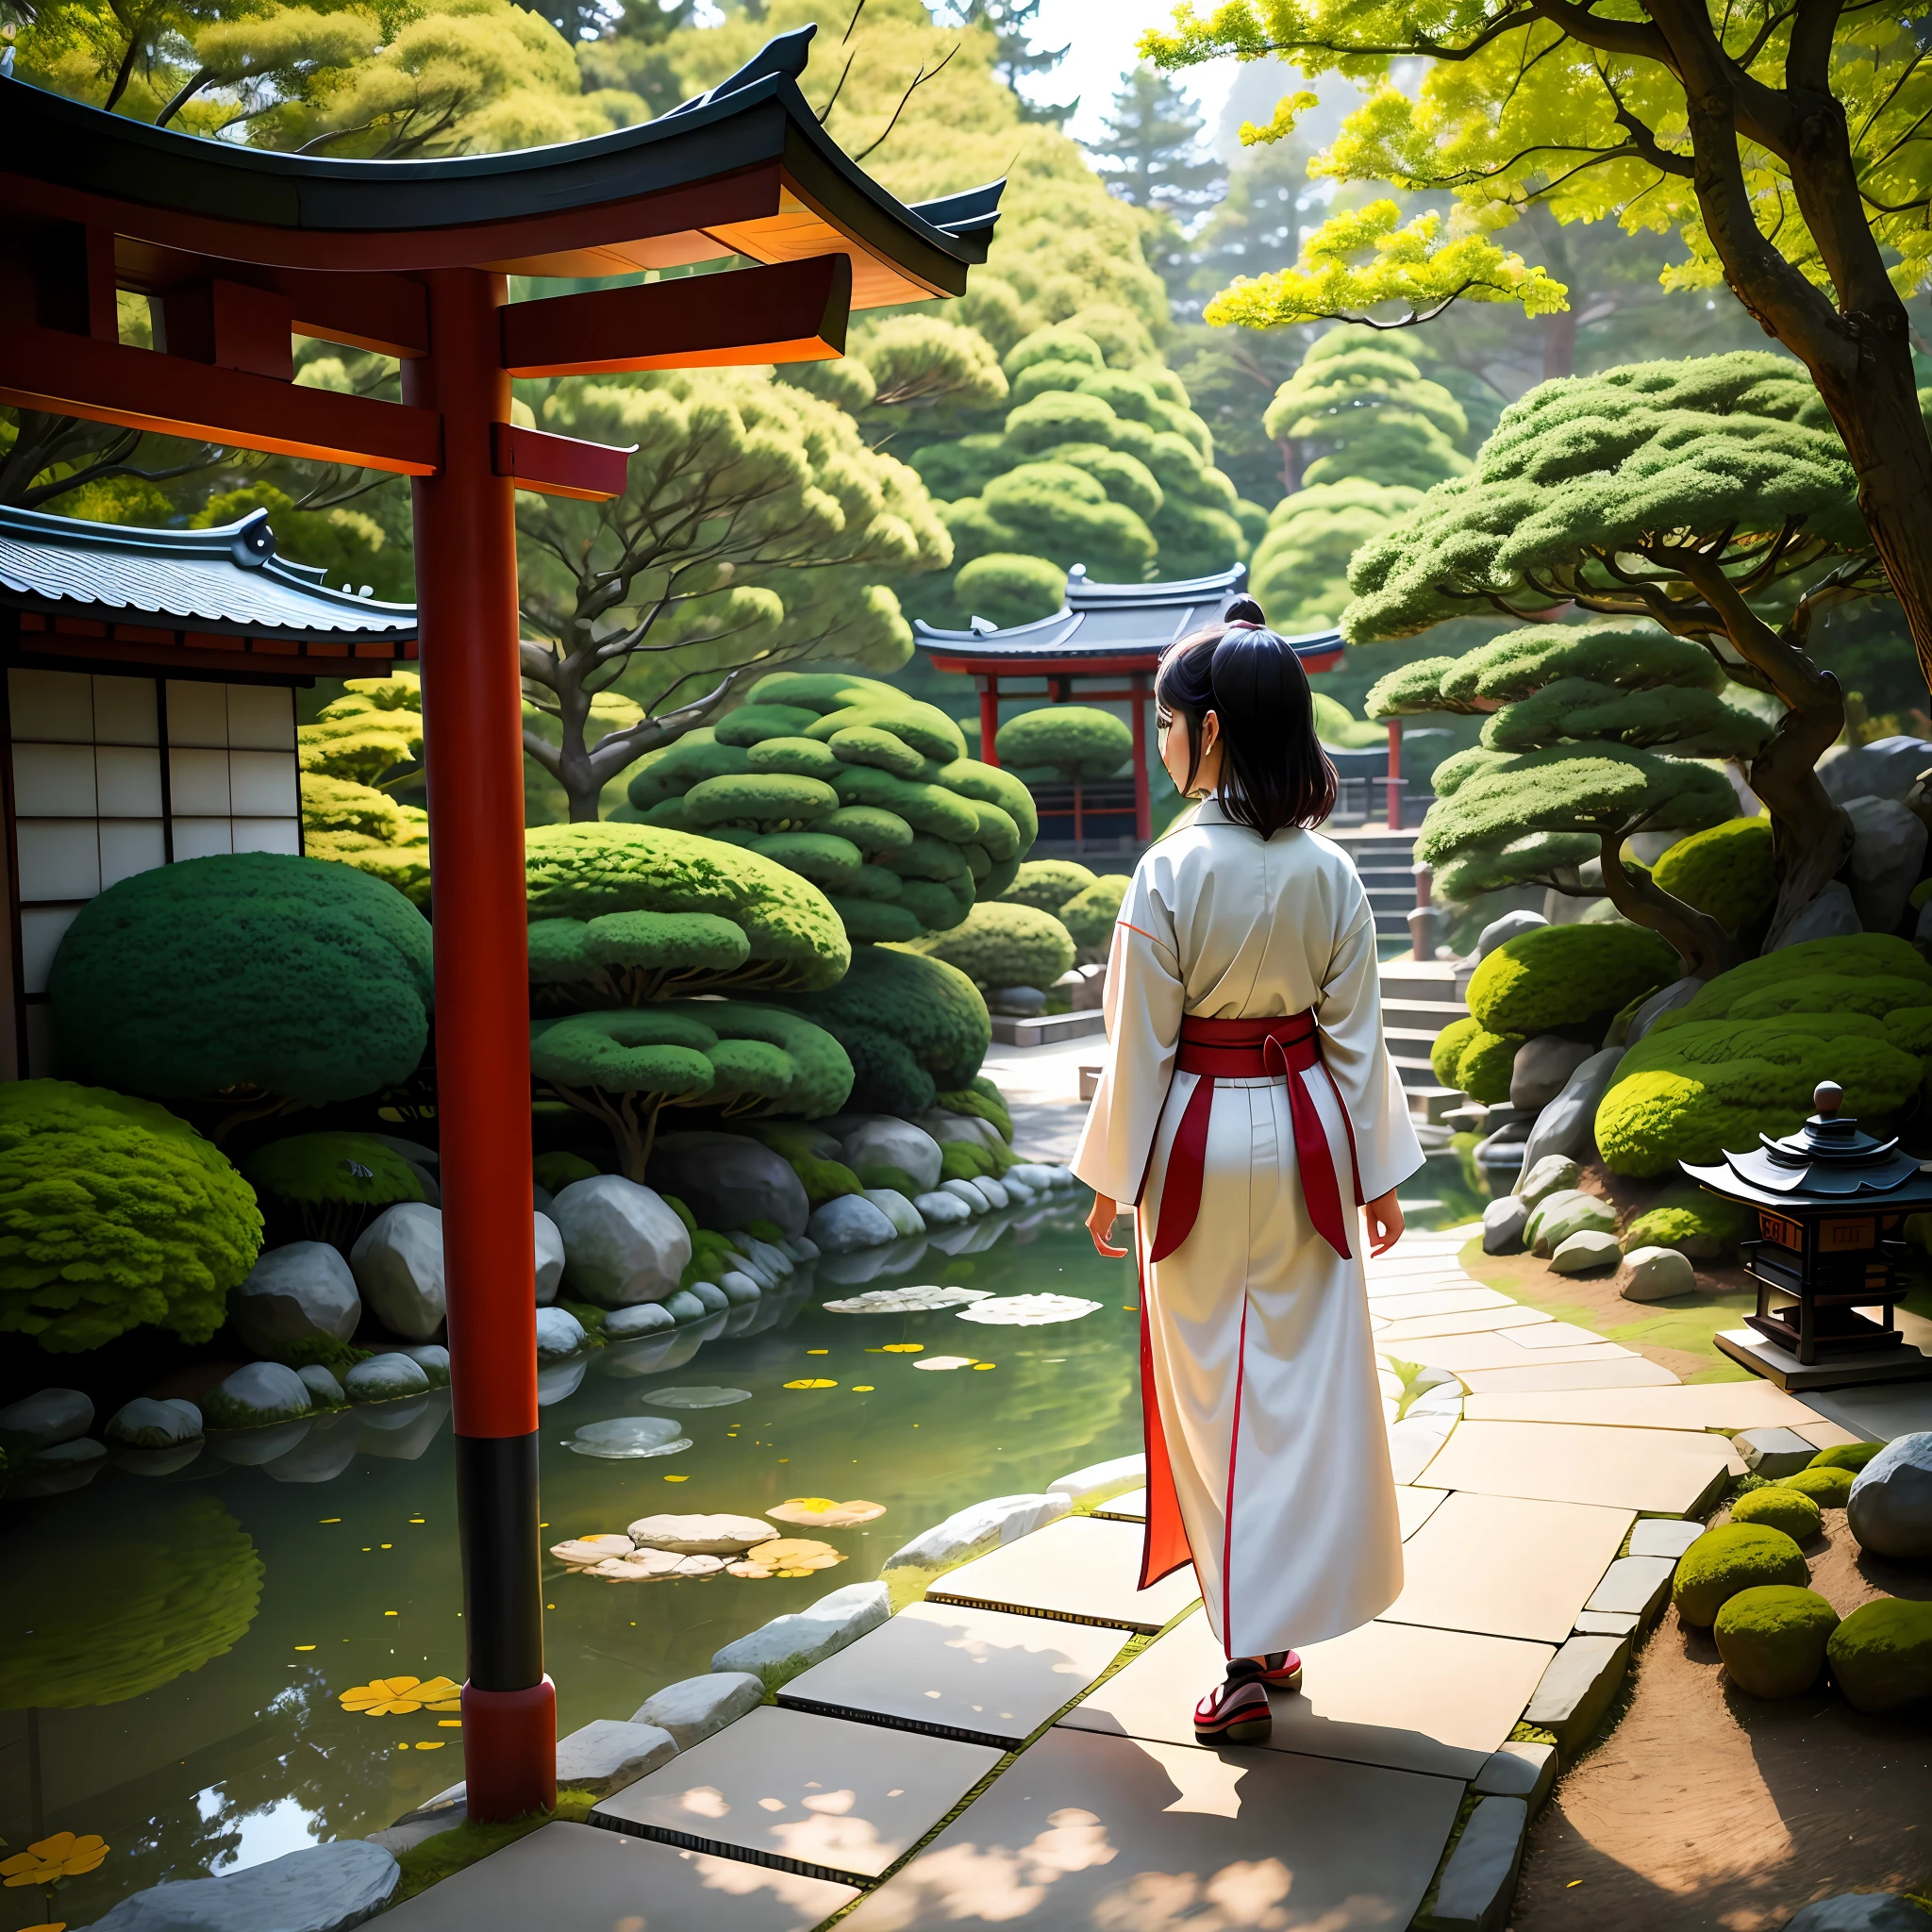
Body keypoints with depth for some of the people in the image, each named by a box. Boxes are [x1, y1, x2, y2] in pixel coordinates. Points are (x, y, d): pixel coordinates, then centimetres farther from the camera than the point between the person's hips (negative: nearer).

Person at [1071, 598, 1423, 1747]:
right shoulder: (1330, 872, -4)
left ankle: (1247, 1662, 11)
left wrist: (1113, 1177, -1)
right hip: (1306, 1140, 4)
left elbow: (1141, 1043, -11)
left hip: (1199, 1145, -3)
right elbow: (1356, 1033, 0)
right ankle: (1276, 1634, 23)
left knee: (1213, 1389, 8)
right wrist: (1379, 1170, 9)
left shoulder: (1171, 872, -15)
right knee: (1304, 1380, 13)